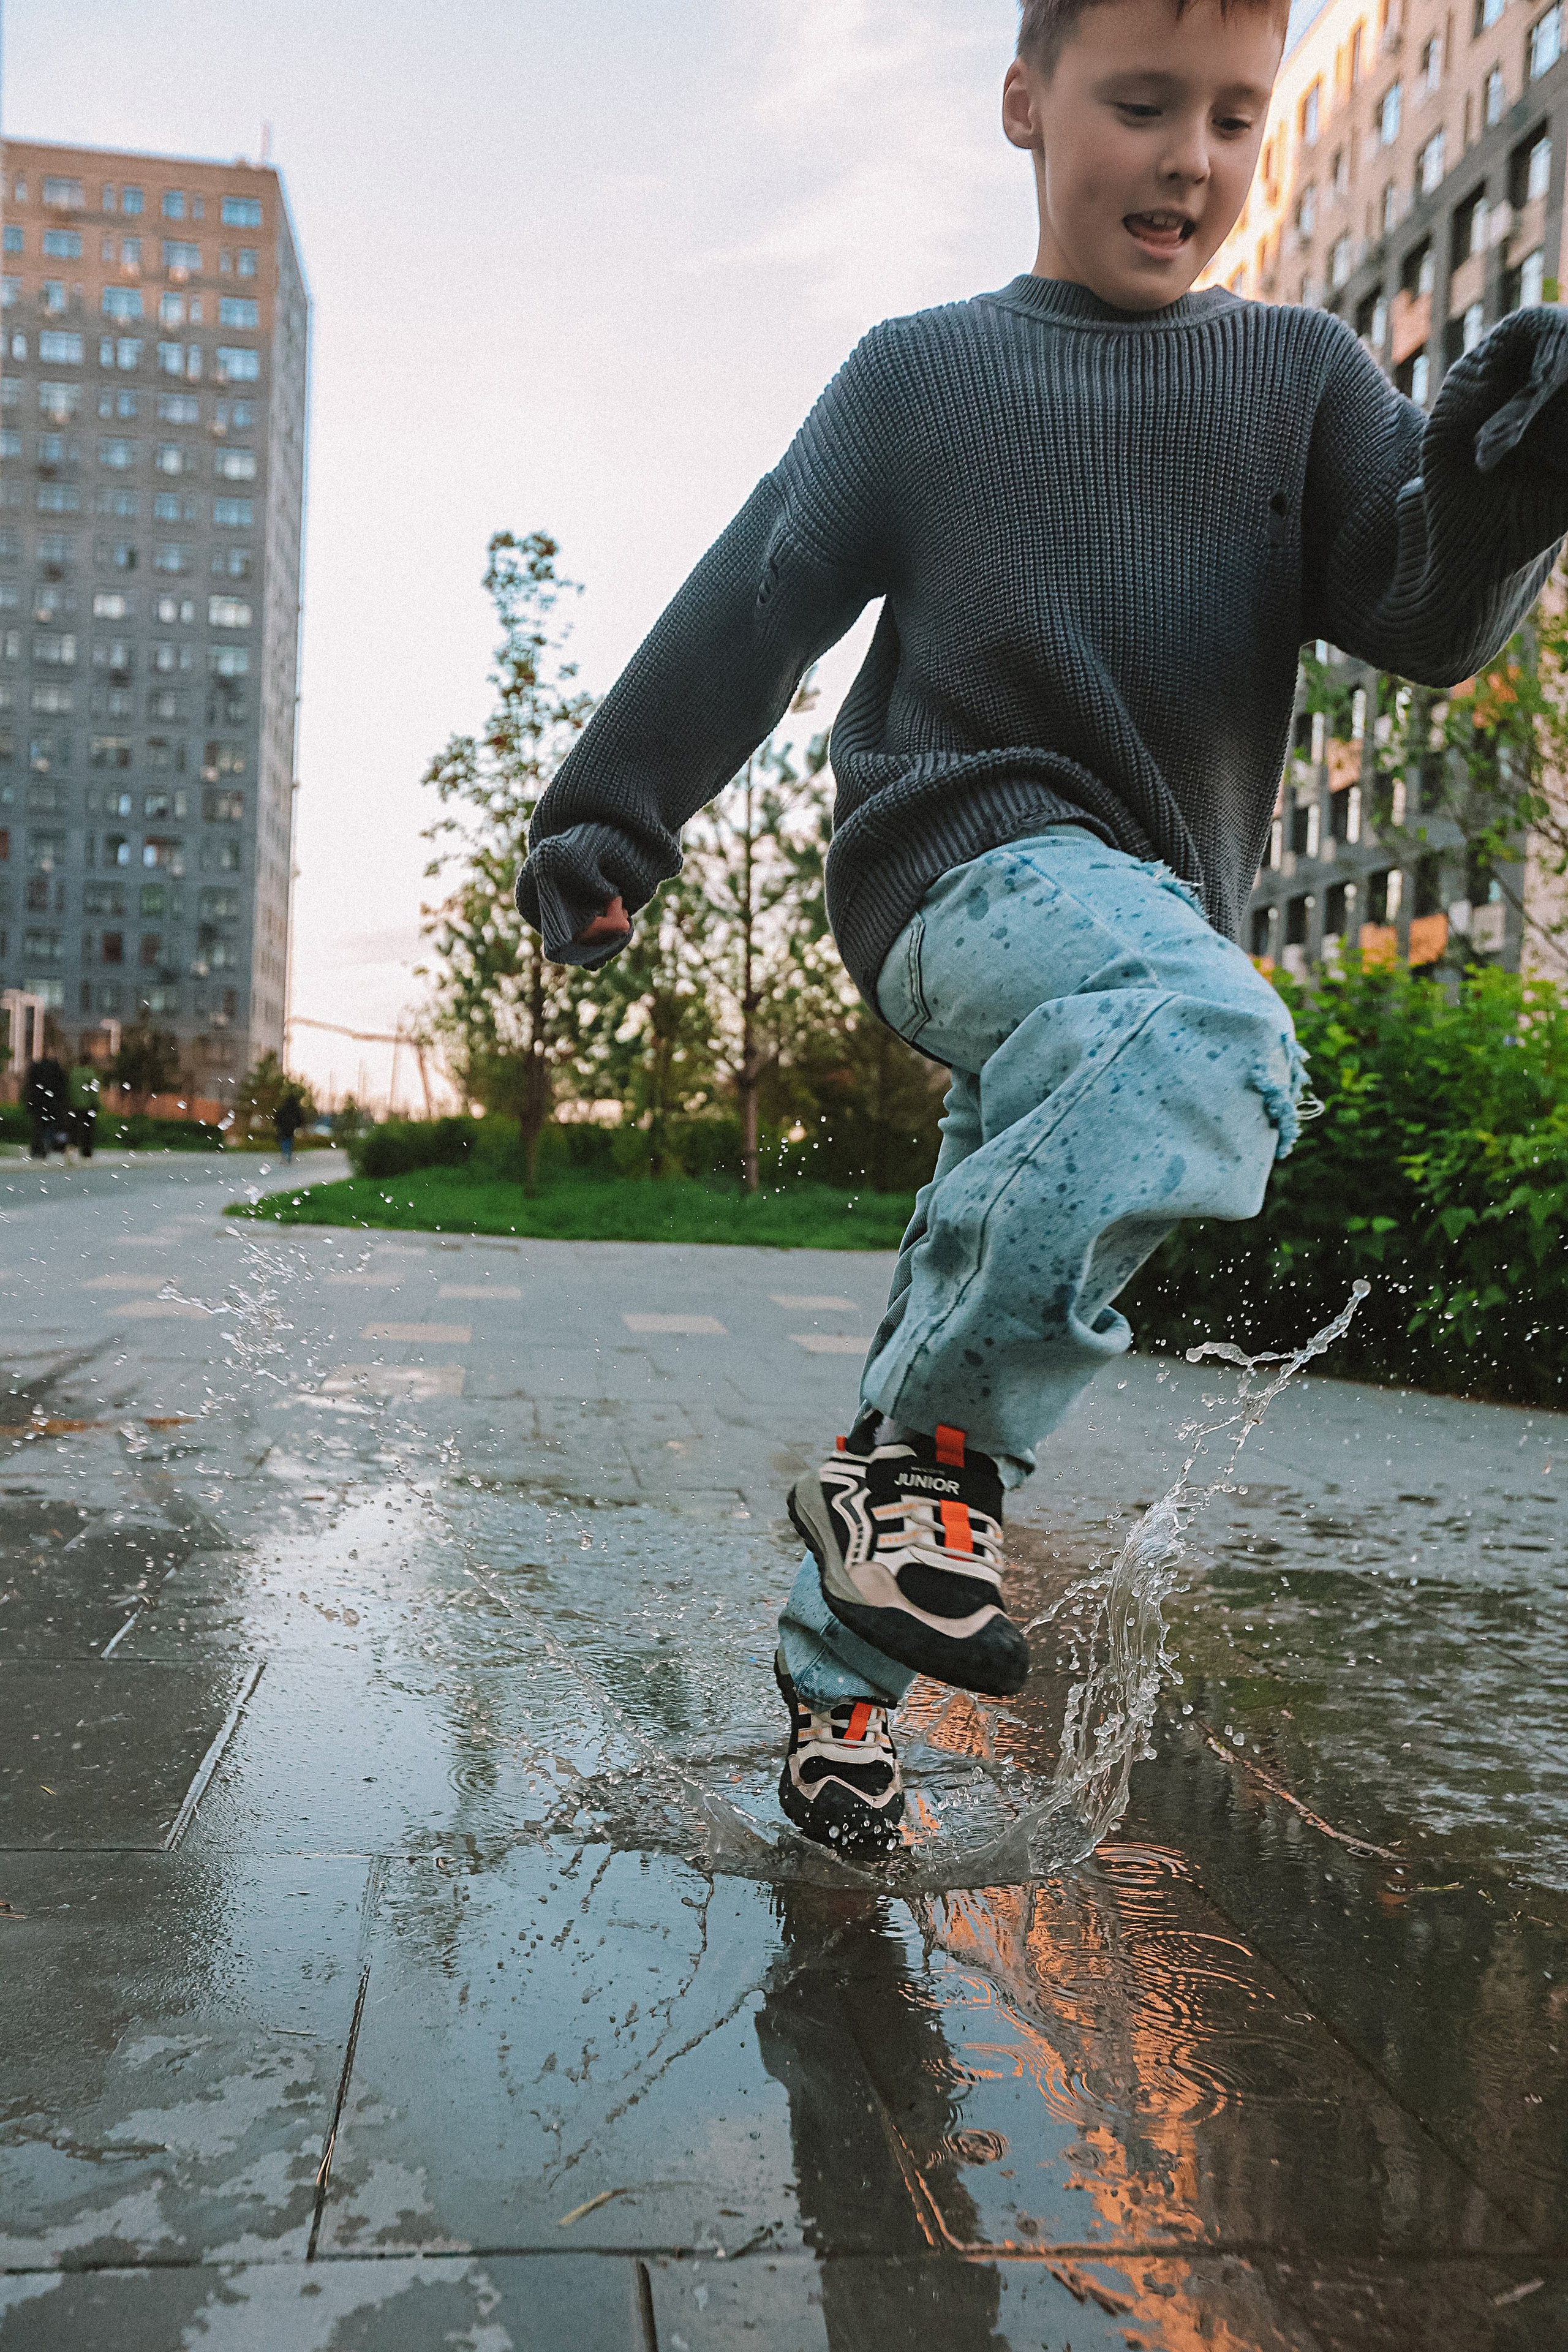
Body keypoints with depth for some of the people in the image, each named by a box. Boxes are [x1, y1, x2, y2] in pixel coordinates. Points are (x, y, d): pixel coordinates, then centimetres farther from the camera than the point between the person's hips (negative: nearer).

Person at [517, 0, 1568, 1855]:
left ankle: (836, 1679, 21)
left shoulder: (1300, 375, 13)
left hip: (1146, 929, 4)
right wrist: (607, 815, 4)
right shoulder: (924, 373, 8)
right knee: (1213, 1042, -36)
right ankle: (933, 1445, -21)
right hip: (963, 860, -3)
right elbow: (752, 608, 8)